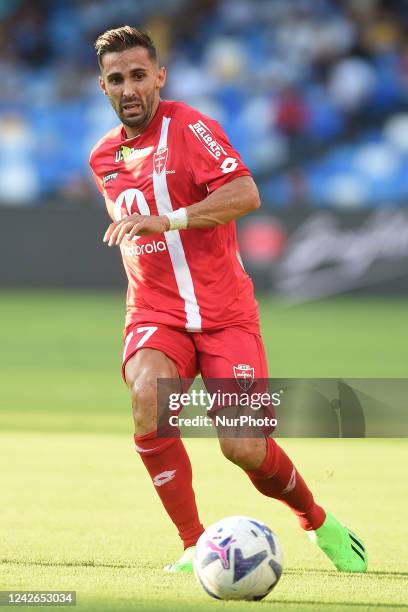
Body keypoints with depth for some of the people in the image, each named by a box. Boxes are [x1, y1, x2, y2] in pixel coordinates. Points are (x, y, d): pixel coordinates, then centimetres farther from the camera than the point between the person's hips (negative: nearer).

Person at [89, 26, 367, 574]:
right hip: (154, 315, 4)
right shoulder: (103, 158, 13)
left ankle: (318, 521, 20)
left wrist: (165, 221, -29)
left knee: (245, 449, -12)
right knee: (147, 398, -30)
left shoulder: (188, 126, -7)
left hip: (224, 315, -4)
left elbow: (246, 195, -22)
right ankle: (194, 545, -20)